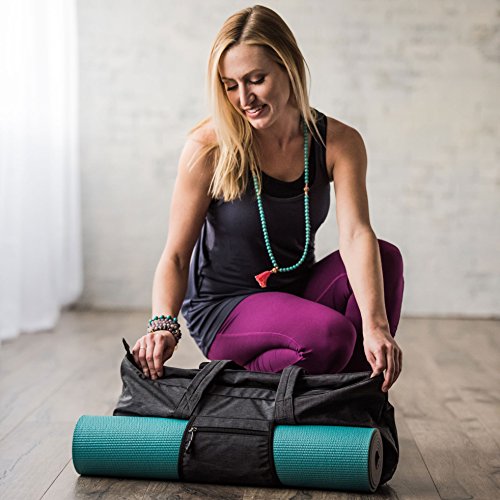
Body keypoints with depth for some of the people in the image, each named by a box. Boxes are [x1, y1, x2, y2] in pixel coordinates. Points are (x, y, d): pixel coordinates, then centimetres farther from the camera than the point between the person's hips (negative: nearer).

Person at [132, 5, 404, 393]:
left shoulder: (338, 143, -8)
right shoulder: (209, 147, -15)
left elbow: (355, 234, -22)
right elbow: (176, 256, -13)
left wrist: (375, 326, -37)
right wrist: (163, 324, -32)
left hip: (298, 294, 5)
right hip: (223, 308, -4)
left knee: (386, 256, -21)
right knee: (330, 333, -31)